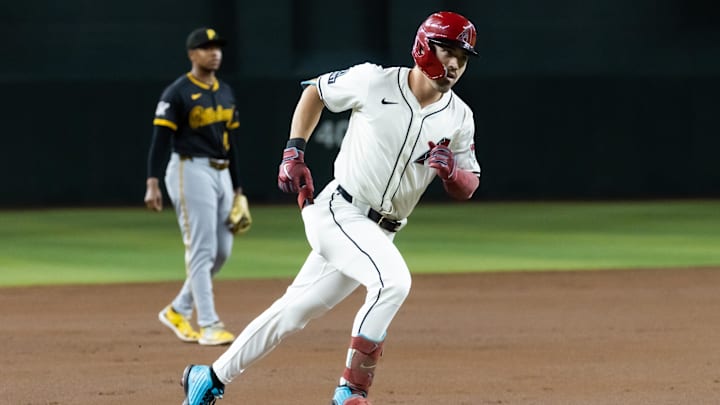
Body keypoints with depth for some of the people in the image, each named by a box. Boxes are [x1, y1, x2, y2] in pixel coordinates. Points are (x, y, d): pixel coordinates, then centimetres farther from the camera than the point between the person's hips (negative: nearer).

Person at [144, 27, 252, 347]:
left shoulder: (225, 93, 15)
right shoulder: (177, 93, -8)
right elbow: (160, 139, -13)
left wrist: (237, 189, 18)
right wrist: (152, 184, -22)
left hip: (221, 174, 8)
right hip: (191, 172, -8)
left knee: (222, 251, 8)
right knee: (202, 250, -9)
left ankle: (179, 310, 23)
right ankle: (208, 326, -8)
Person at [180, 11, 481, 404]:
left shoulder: (459, 117, 1)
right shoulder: (374, 81, -10)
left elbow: (467, 190, 5)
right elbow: (315, 91, 8)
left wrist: (451, 170, -18)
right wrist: (294, 152, 0)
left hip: (378, 233, 5)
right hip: (338, 212, -5)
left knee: (295, 311, 12)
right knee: (393, 281, -29)